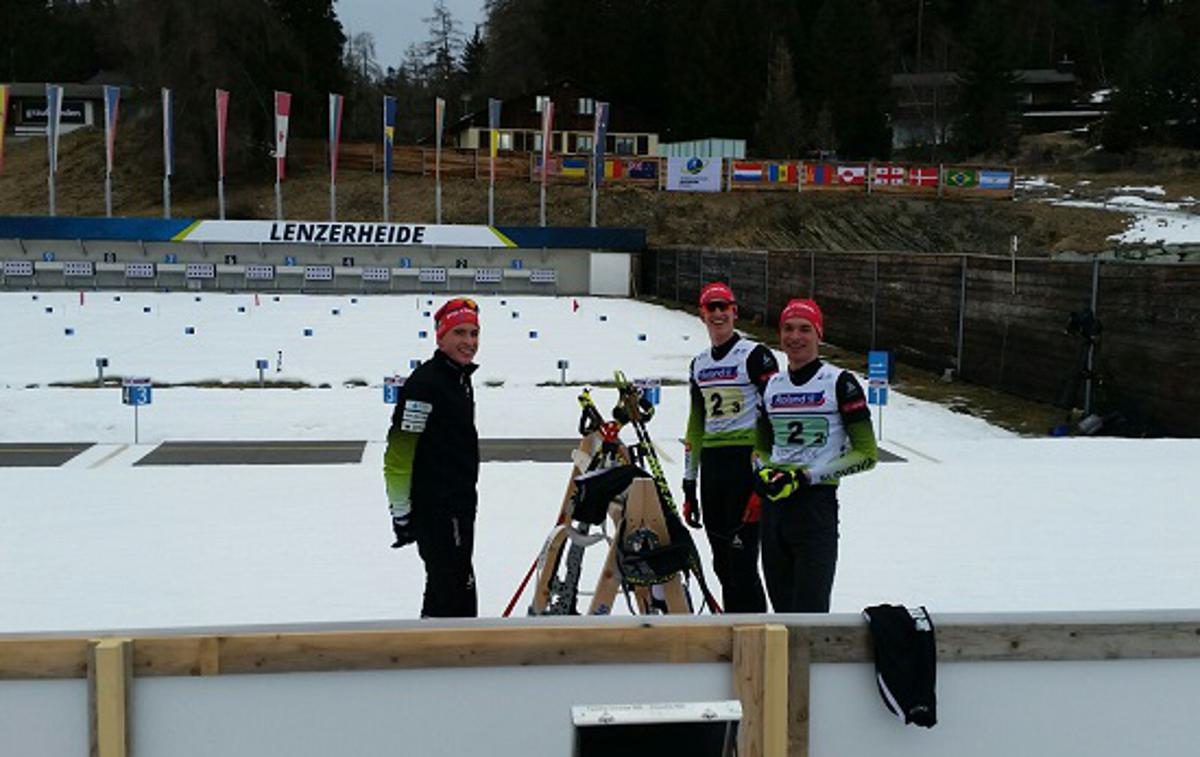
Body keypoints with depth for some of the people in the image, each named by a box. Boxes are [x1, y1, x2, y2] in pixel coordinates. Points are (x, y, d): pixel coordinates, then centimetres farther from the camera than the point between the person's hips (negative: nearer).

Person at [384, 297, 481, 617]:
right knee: (457, 590, -10)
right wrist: (401, 512, -18)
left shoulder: (461, 380, 14)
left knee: (444, 585, 19)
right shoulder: (425, 382, -17)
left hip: (459, 507, 10)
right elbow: (399, 450, -20)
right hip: (434, 510, -10)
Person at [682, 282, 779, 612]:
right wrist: (689, 486, 18)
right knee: (722, 564, 9)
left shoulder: (755, 356, -5)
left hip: (746, 463, -7)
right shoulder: (700, 364, 16)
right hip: (711, 467, 7)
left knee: (742, 560, -10)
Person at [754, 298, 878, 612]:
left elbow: (866, 454, -6)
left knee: (809, 612, -11)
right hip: (773, 506, 6)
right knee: (782, 608, 9)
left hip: (817, 504, -6)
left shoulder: (839, 383, -4)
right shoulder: (772, 386, 12)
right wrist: (765, 474, 0)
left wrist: (806, 476, -14)